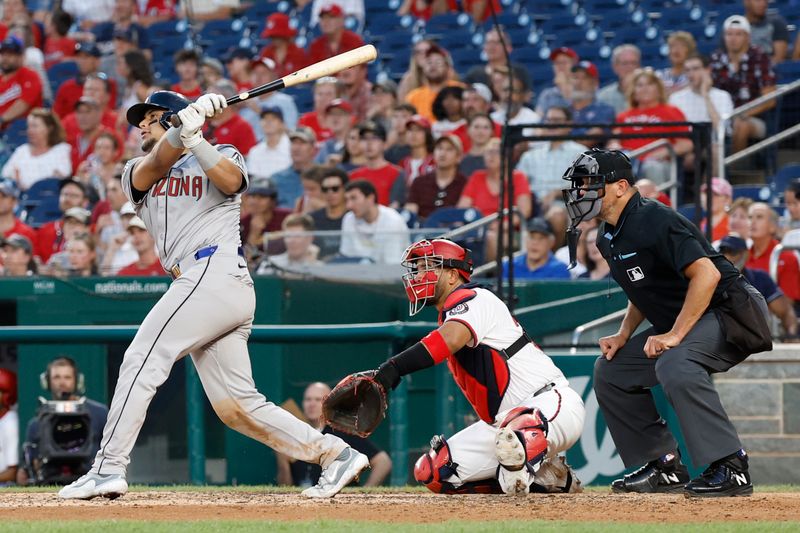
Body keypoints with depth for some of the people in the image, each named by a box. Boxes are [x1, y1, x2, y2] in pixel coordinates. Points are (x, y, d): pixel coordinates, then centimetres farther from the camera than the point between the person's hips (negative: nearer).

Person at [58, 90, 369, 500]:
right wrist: (184, 128, -18)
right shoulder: (136, 171, 25)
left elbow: (230, 180, -12)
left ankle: (108, 469, -19)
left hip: (215, 272, -7)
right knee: (235, 408, 1)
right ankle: (334, 454, 2)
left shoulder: (222, 156, 12)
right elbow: (158, 163, 1)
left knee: (143, 360, -15)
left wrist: (195, 140, -26)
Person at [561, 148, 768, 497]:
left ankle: (731, 468, -30)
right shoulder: (608, 238, 9)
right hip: (675, 324, 11)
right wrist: (624, 335, 7)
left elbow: (707, 274, -31)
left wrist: (675, 335, -30)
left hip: (731, 311, -11)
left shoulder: (654, 221, -22)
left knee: (674, 364, -35)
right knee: (611, 368, 10)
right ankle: (665, 467, 13)